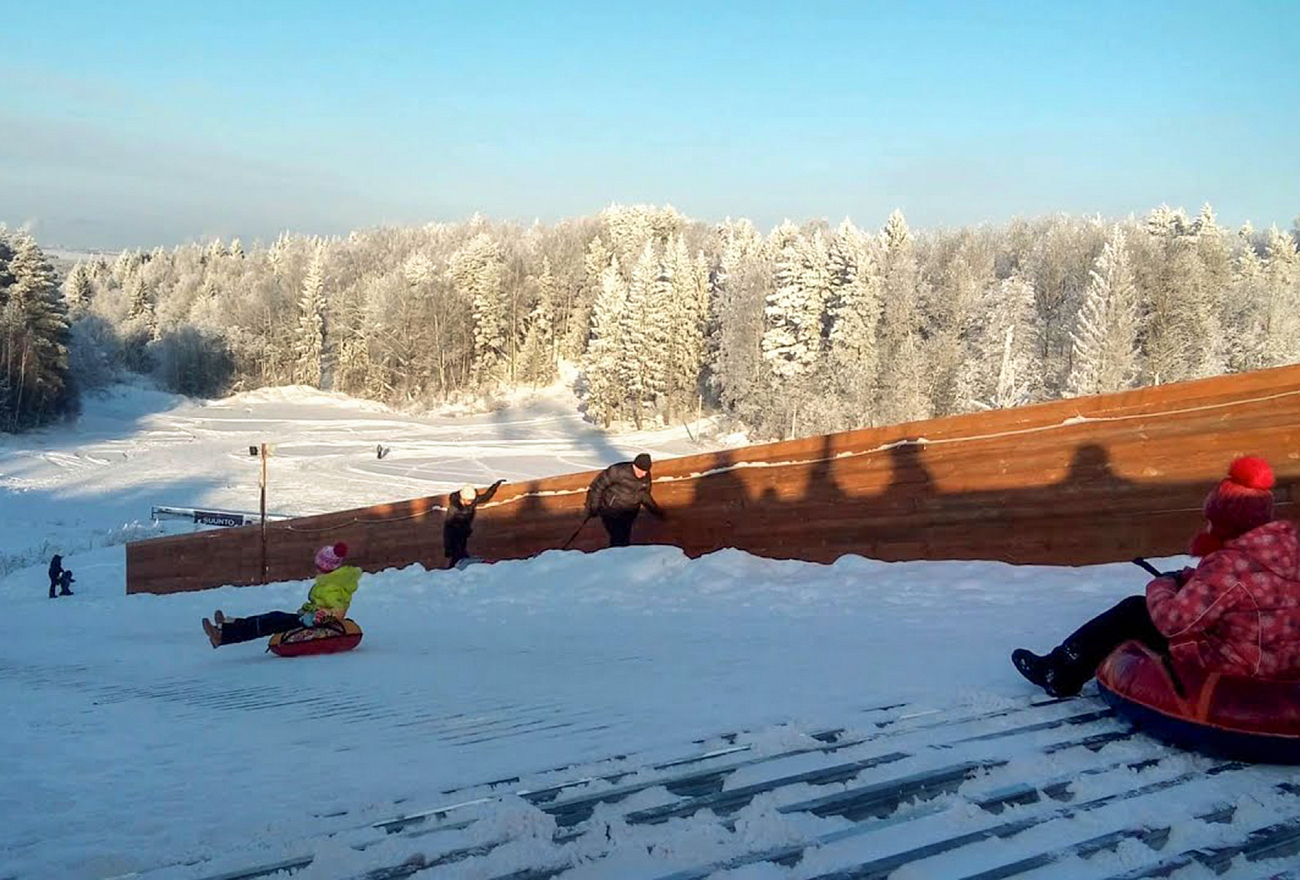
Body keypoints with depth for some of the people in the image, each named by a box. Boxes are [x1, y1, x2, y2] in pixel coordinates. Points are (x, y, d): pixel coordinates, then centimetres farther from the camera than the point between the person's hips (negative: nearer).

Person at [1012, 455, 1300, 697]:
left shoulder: (1230, 566, -28)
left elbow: (1173, 620, -24)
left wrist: (1160, 587, -4)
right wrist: (1184, 580, 2)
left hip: (1232, 669, -9)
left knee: (1133, 612, 4)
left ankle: (1060, 675, 19)